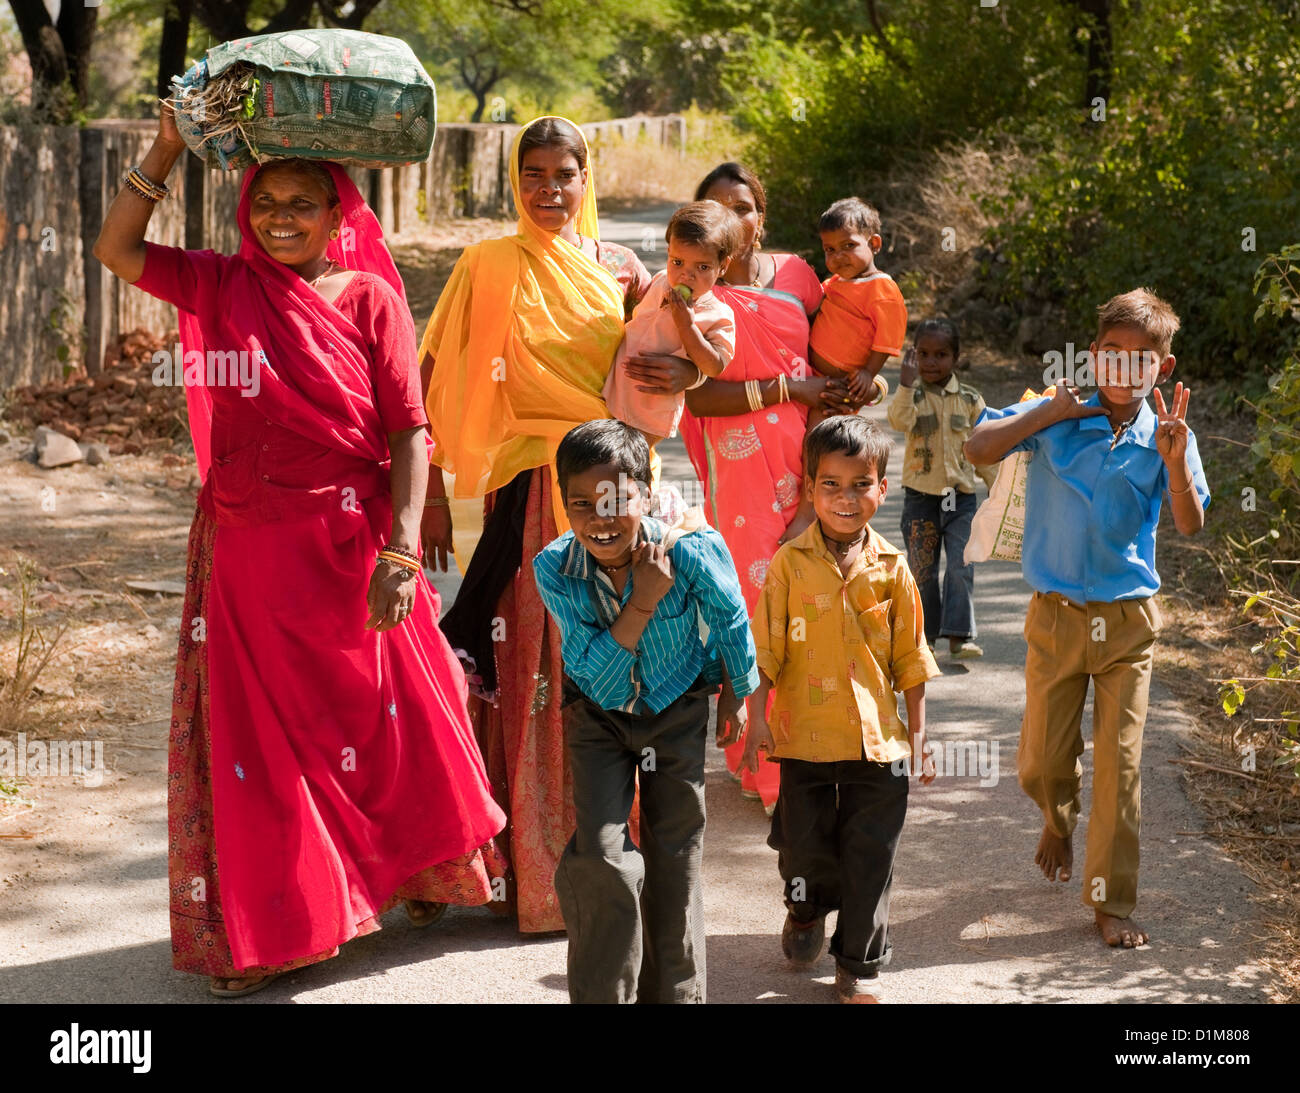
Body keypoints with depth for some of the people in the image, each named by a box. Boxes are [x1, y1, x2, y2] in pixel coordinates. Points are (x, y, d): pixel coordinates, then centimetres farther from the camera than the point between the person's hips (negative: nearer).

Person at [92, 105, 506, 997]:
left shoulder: (370, 299, -3)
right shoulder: (222, 287, 5)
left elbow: (410, 432, -6)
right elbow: (116, 249, 2)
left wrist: (401, 552, -14)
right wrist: (168, 149, -5)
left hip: (348, 548, -2)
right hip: (247, 552, 2)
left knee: (381, 719, 10)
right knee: (257, 741, 7)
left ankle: (417, 875, 35)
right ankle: (261, 931, 20)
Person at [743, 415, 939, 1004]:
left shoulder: (891, 569, 1)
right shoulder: (790, 564, -4)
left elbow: (910, 660, 7)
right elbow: (765, 650, -3)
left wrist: (918, 736, 7)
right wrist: (757, 720, -9)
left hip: (877, 740, 1)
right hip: (805, 735, -1)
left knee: (870, 859, 6)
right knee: (806, 847, 8)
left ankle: (859, 964, 22)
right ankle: (806, 909, 42)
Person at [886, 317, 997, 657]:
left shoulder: (969, 399, 5)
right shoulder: (913, 395, 0)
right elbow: (900, 420, -22)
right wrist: (906, 382, -28)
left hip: (960, 495, 0)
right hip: (920, 495, 0)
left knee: (961, 566, -9)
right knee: (921, 570, 6)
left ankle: (959, 635, -6)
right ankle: (924, 635, 17)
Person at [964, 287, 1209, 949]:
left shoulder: (1165, 438, -4)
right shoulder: (1058, 420, -3)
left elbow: (1190, 526, -16)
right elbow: (979, 448, -11)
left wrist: (1174, 463, -33)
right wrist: (1050, 413, -14)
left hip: (1128, 621, 0)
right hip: (1057, 615, 0)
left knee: (1120, 763, 0)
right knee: (1041, 763, 8)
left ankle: (1112, 903, 14)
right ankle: (1059, 821, 44)